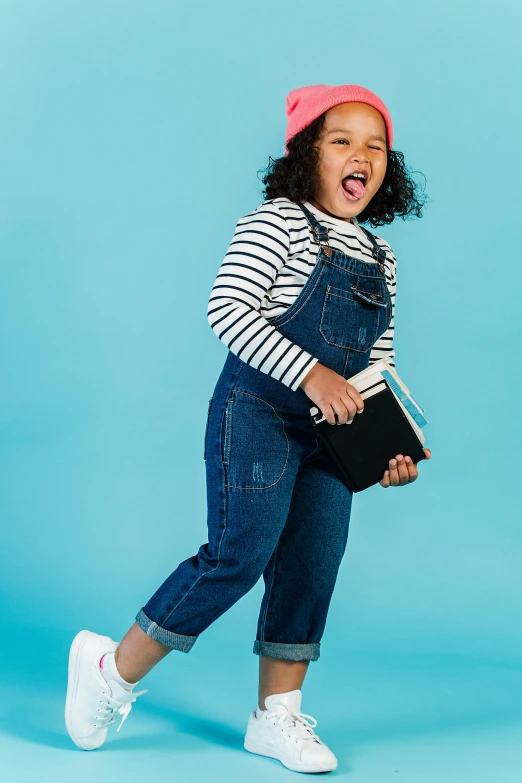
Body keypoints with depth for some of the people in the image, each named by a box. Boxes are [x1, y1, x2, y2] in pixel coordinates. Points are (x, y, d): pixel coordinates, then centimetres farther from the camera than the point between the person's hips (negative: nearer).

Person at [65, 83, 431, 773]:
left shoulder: (380, 257, 13)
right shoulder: (277, 222, -8)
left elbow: (379, 360, 16)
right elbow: (228, 309, -18)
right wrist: (310, 373, -25)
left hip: (331, 431, 7)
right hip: (258, 413, -7)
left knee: (313, 568, 5)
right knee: (239, 555, -11)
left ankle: (277, 715, 19)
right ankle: (115, 670, 7)